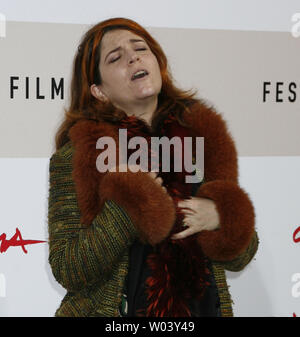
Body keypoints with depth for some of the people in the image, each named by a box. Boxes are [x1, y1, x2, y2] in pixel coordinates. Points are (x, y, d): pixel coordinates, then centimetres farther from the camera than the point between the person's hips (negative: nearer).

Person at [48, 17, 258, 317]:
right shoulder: (76, 155, -9)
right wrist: (128, 201, -21)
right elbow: (67, 271, -15)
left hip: (203, 307, 3)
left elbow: (239, 258, 4)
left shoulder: (202, 135, 0)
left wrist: (218, 218, -15)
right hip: (117, 310, -3)